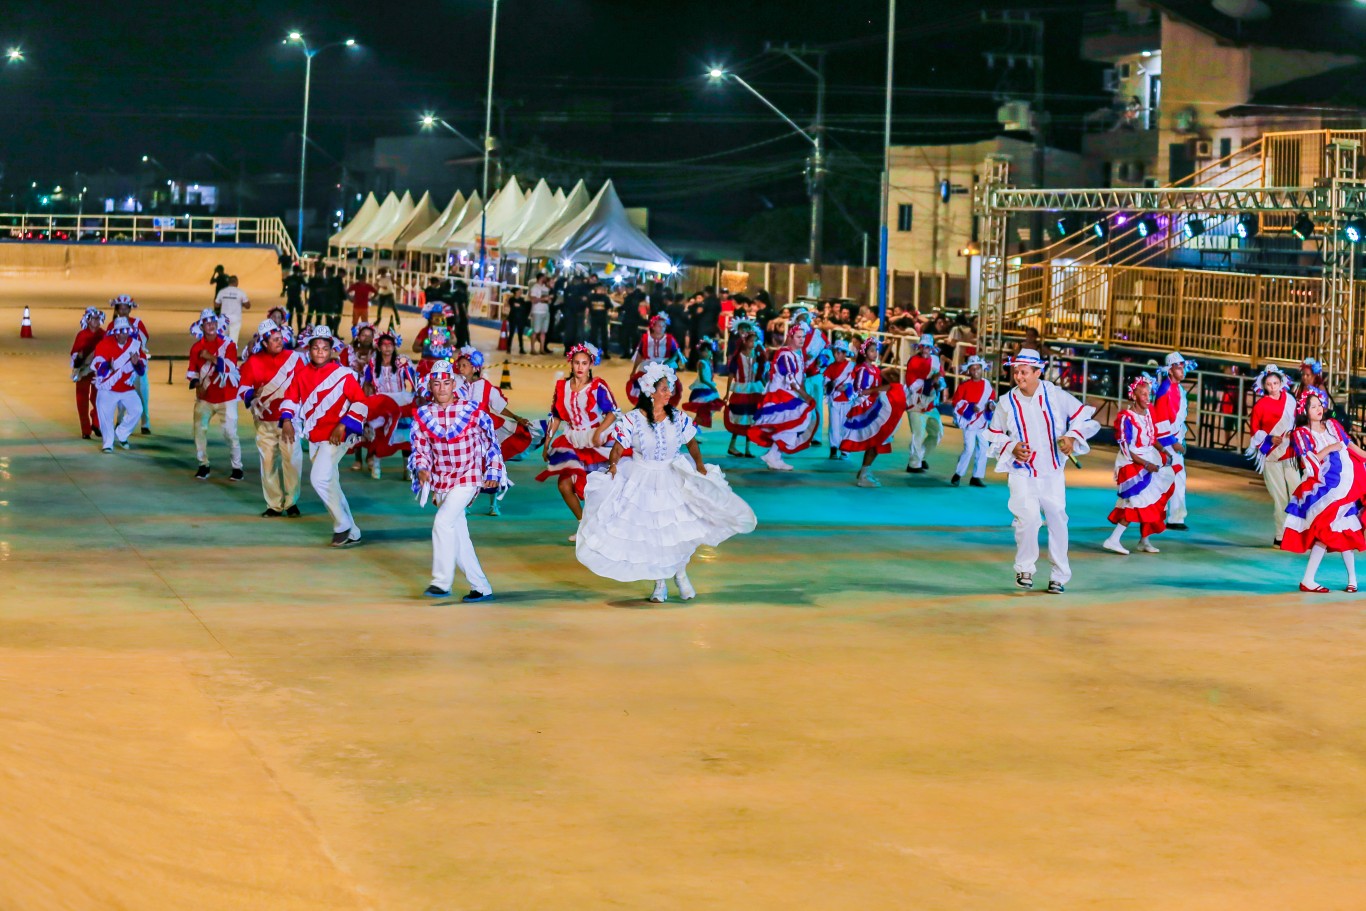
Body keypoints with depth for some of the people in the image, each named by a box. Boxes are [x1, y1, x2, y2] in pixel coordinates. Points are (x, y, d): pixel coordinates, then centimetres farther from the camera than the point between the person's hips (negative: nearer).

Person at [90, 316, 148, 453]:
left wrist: (137, 363, -22)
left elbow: (143, 369, 0)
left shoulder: (135, 344, -2)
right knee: (106, 413, -9)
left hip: (127, 388, 4)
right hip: (107, 387, -4)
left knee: (137, 409, -3)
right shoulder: (105, 344, -14)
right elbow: (97, 363, -22)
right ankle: (108, 443, 10)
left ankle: (120, 435, 17)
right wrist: (108, 367, -41)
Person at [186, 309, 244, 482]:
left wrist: (210, 357, -24)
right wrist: (197, 384, -8)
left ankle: (237, 467, 7)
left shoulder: (228, 344, -7)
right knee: (199, 429, -1)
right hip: (204, 397, 3)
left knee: (230, 433, -5)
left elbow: (230, 366, -20)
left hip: (226, 397, -3)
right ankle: (203, 465, 15)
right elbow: (192, 370, 10)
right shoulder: (196, 347, 3)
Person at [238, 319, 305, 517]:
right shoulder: (253, 361, -2)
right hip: (264, 421, 1)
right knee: (268, 462, 4)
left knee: (292, 460, -8)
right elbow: (242, 387, 1)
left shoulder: (294, 358, -1)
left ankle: (291, 502, 7)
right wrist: (253, 395, -18)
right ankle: (274, 505, 13)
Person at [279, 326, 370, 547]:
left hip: (335, 436, -7)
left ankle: (343, 526, -3)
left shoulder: (342, 374, -11)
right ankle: (351, 533, 21)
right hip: (314, 436, 7)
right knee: (330, 484, 11)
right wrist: (287, 420, -3)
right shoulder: (302, 373, 6)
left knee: (320, 478, -19)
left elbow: (360, 402, -11)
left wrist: (343, 426, -17)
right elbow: (291, 398, 13)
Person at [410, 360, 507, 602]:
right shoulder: (422, 416, 0)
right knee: (457, 535, 7)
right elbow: (419, 449, 3)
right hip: (439, 482, 4)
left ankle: (442, 582, -16)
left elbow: (490, 441, 3)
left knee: (443, 522, -22)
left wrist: (493, 472, 1)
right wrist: (421, 469, -17)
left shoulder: (472, 410, -7)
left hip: (467, 478, -4)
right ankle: (482, 588, 17)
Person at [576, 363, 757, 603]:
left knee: (681, 527, -1)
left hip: (672, 479, 2)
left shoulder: (678, 417, -5)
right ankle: (660, 583, 20)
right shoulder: (632, 419, -13)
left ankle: (680, 572, 26)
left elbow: (691, 442, 6)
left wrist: (699, 464, -9)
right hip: (641, 481, -2)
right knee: (650, 534, 4)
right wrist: (613, 464, -30)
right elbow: (618, 448, -11)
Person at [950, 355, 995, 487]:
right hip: (969, 421, -5)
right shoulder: (964, 385, -7)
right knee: (969, 449, -13)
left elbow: (991, 398, 17)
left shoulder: (987, 385, 6)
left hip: (982, 422, 5)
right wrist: (970, 407, -19)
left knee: (983, 449, 3)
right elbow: (956, 402, -7)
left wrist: (991, 405, -5)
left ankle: (976, 477, 13)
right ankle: (957, 475, 3)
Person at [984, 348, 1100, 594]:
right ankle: (1024, 569, 3)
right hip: (1022, 472, -1)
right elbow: (994, 438, 7)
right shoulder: (1007, 403, -3)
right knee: (1027, 518, -18)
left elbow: (1086, 417, 1)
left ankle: (1059, 576, 16)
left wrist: (1072, 436, -15)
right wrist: (1012, 448, -11)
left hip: (1053, 472, 1)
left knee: (1057, 519, 3)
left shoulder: (1056, 396, -5)